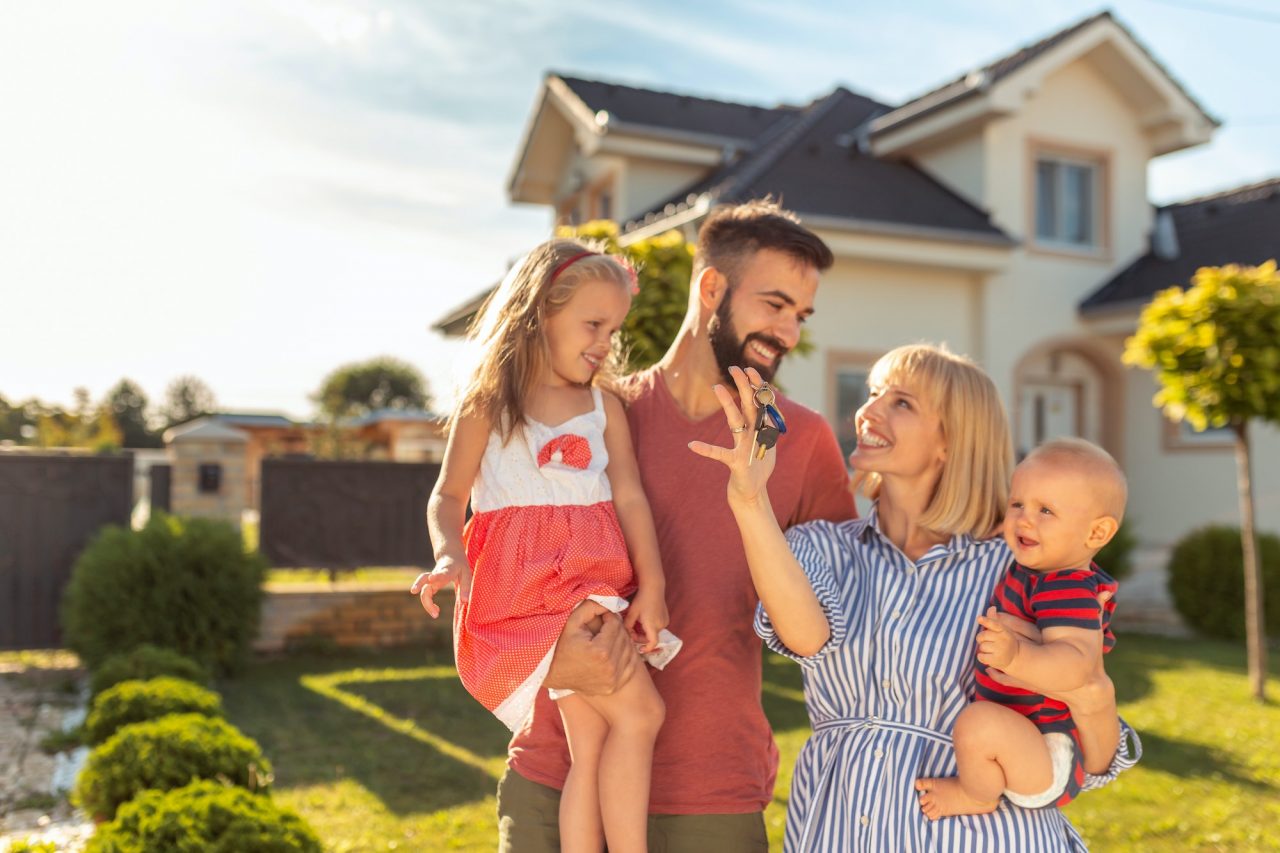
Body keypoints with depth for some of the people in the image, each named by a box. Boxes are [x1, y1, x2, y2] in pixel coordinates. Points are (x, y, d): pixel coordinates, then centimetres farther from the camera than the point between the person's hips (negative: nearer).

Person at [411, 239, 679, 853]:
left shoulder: (605, 406, 12)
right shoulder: (487, 404, 3)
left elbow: (629, 497, 3)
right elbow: (448, 495, 5)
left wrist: (650, 585, -9)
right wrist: (449, 555, -16)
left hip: (595, 581, 5)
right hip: (528, 581, -4)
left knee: (591, 745, 1)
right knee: (639, 713, -14)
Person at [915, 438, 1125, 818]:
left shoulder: (1071, 592, -27)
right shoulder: (1027, 571, 3)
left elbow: (1075, 665, -43)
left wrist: (1015, 655, -57)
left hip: (1051, 762, -11)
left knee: (978, 722, -36)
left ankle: (976, 796, -8)